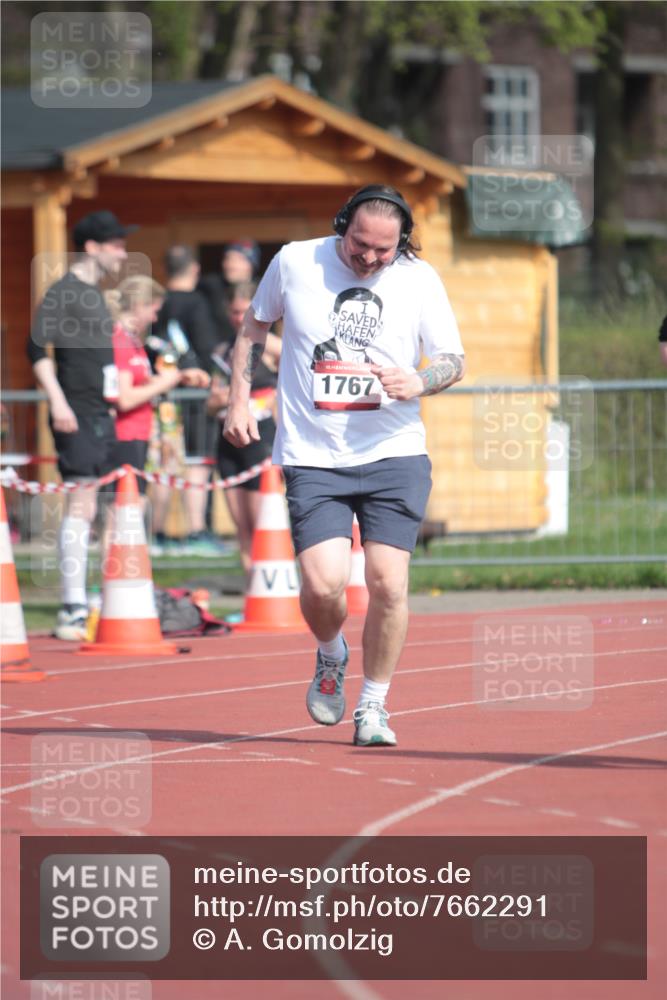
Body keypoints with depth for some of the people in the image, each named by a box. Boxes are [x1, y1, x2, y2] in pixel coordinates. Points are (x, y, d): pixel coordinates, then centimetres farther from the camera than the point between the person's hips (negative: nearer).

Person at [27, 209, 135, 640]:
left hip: (101, 415, 9)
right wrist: (58, 401, -23)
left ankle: (79, 607, 14)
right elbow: (37, 348, -17)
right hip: (77, 417, -9)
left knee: (89, 510, 10)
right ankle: (72, 610, -14)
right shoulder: (64, 292, -10)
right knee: (80, 505, -13)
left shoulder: (95, 294, 17)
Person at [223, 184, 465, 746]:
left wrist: (419, 383, -14)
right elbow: (255, 327, 17)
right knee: (323, 585, -15)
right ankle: (331, 657, 21)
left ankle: (373, 706, 12)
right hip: (313, 460, -1)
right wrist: (239, 399, 10)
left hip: (394, 454, 1)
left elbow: (454, 360, 7)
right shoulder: (294, 263, 0)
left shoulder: (419, 279, 0)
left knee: (387, 583, -9)